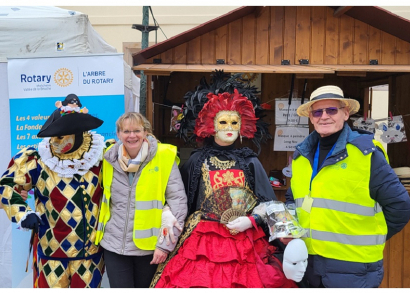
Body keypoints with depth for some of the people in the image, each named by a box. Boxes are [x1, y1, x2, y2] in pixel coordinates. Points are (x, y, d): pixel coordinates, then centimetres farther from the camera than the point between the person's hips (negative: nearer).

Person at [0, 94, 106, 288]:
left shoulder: (101, 157, -7)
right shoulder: (38, 160, -9)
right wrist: (22, 214, -7)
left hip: (91, 250, 1)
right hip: (52, 250, -1)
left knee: (88, 286, 16)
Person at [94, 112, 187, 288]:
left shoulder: (164, 157, -10)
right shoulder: (110, 159, 1)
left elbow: (178, 201, -10)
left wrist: (165, 244, -11)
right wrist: (100, 232, 12)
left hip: (149, 246, -2)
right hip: (114, 245, 2)